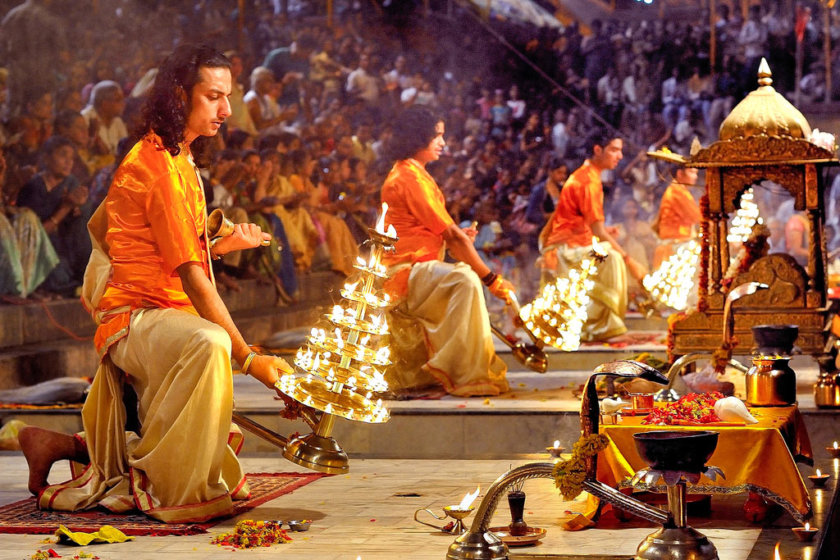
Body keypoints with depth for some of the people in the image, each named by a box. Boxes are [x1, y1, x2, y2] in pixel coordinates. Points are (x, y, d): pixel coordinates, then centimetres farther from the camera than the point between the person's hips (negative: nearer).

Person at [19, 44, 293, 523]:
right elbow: (191, 277, -20)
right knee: (209, 344, -43)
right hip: (136, 317, -10)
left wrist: (223, 245, 12)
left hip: (170, 317, 10)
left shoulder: (180, 160, 17)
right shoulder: (159, 164, -15)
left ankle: (66, 446, 16)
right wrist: (248, 357, -23)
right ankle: (148, 484, -27)